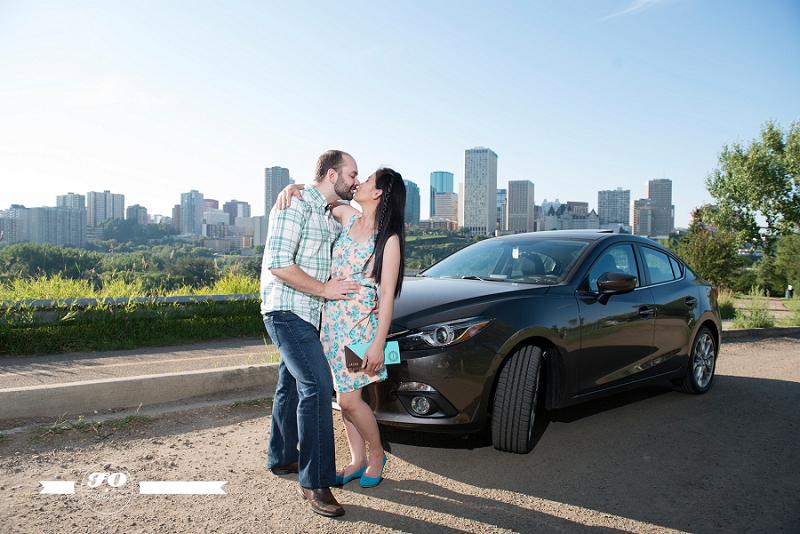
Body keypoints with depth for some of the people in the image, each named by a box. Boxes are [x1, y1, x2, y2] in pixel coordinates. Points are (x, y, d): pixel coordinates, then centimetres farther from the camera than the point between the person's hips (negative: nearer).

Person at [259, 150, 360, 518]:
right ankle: (315, 482, -11)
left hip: (307, 315, 10)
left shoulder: (331, 217, 16)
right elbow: (277, 264, -22)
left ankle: (282, 458, 35)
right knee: (316, 386, -18)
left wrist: (362, 290, 8)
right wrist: (324, 289, -17)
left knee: (292, 384, 19)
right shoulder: (294, 206, -13)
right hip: (287, 311, -10)